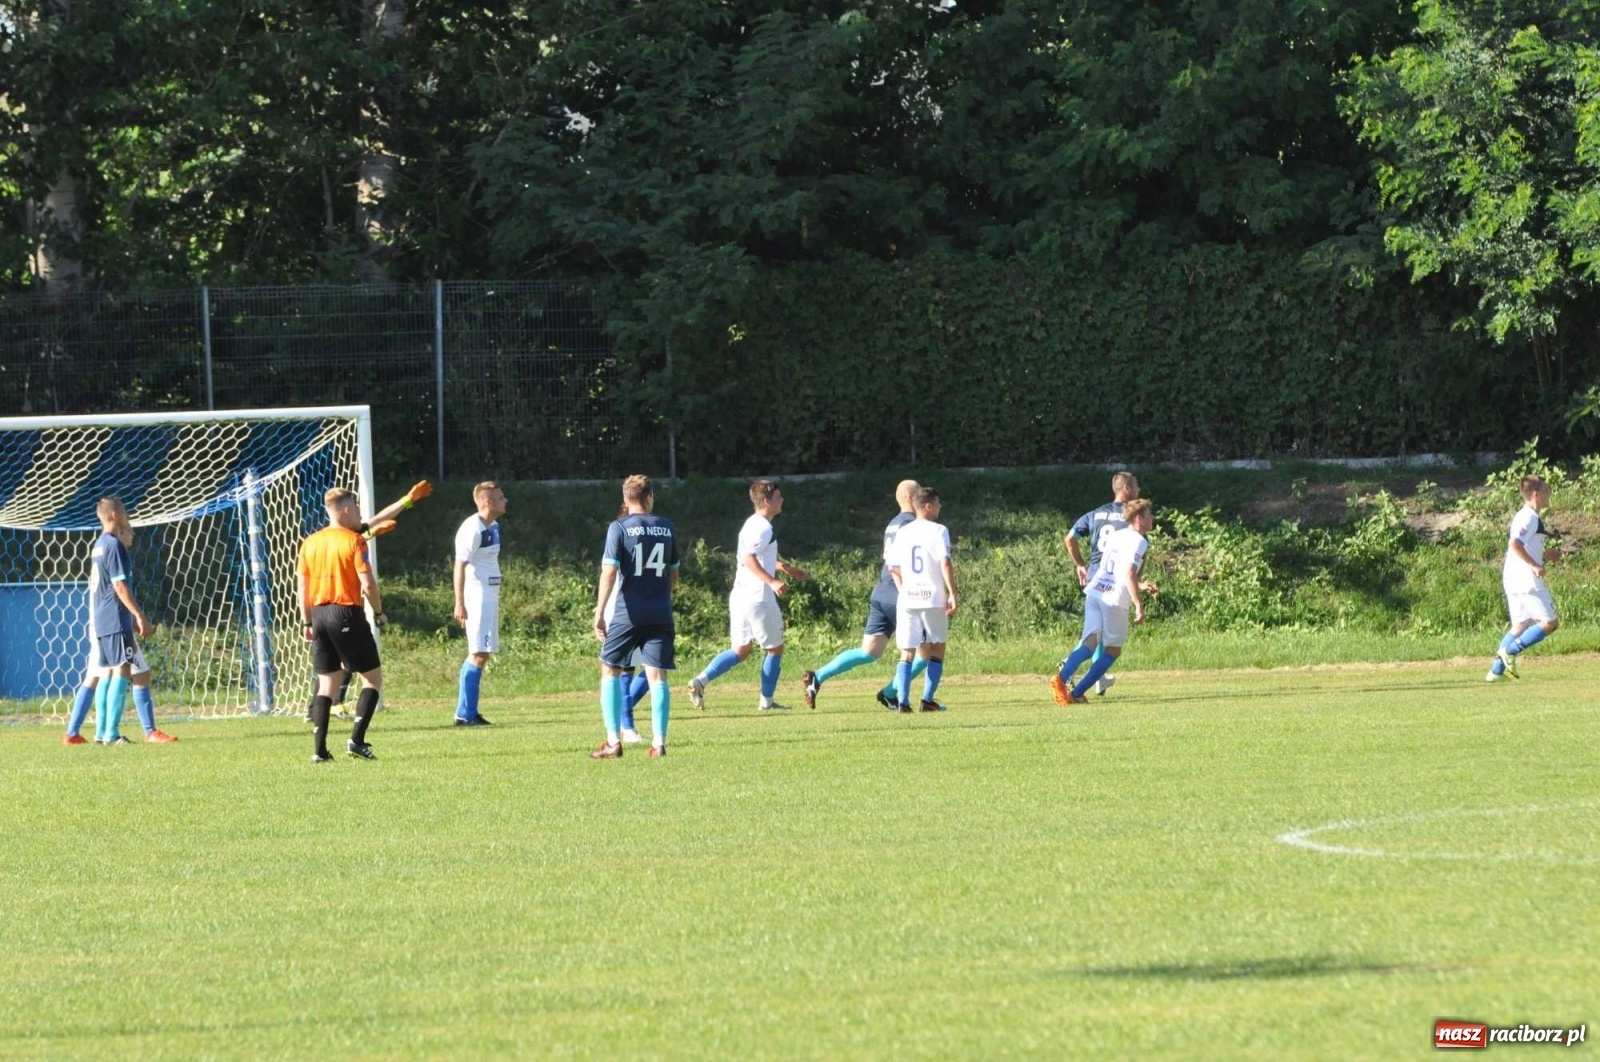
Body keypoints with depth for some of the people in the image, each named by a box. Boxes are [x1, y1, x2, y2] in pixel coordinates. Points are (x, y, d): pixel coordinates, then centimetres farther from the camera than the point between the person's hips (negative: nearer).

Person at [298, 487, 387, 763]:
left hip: (319, 614, 6)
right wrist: (379, 612, 1)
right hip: (347, 613, -6)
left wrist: (308, 623, 16)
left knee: (327, 683, 10)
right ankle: (357, 739, -7)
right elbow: (367, 583, -13)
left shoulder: (310, 542, 9)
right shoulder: (354, 540, -8)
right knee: (373, 677, 5)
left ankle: (320, 750, 2)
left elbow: (301, 584, 10)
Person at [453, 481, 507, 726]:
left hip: (490, 596, 10)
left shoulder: (493, 526, 12)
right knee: (479, 653, -11)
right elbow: (460, 566, -18)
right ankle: (465, 714, -10)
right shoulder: (472, 529, -16)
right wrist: (460, 603, -21)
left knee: (480, 654, 11)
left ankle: (467, 712, 14)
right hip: (476, 597, -10)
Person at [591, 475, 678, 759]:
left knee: (610, 671, 9)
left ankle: (613, 743, 2)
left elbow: (609, 574, -12)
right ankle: (658, 743, -4)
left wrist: (600, 613, -10)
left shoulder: (619, 528, -5)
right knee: (657, 676, 3)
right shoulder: (666, 528, 7)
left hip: (627, 614, -3)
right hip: (660, 613, 3)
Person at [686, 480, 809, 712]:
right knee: (775, 648, 7)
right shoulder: (763, 528, -14)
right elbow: (748, 559, -26)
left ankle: (701, 680, -7)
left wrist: (787, 569, 36)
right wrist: (773, 582, -31)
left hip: (740, 596, 9)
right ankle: (767, 700, 12)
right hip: (758, 597, -9)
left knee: (740, 650, 11)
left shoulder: (753, 524, 17)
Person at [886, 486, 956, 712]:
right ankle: (928, 700, 2)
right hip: (933, 599, -4)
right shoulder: (938, 531, -5)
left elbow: (894, 568, 12)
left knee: (907, 653, 6)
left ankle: (903, 701, -9)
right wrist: (952, 593, -13)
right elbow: (945, 563, -14)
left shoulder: (903, 533, 10)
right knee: (937, 650, 10)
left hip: (907, 600, 4)